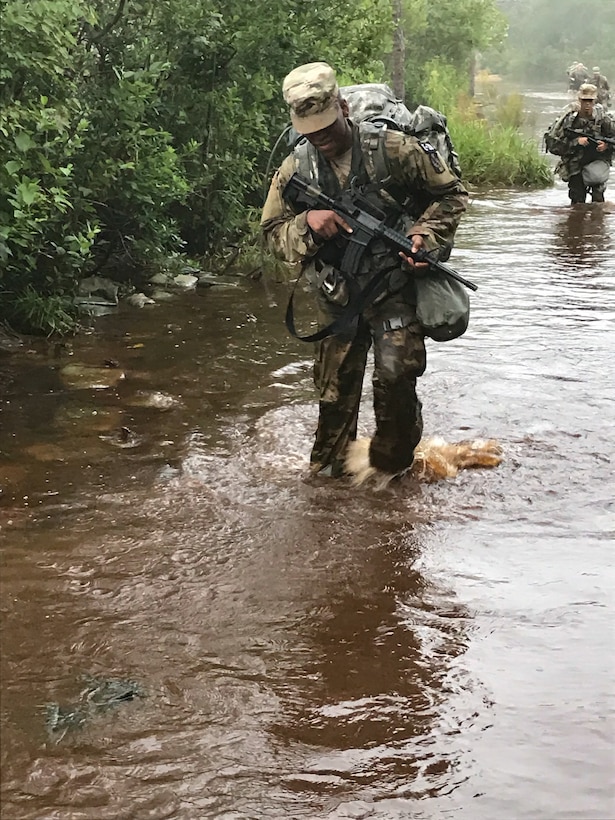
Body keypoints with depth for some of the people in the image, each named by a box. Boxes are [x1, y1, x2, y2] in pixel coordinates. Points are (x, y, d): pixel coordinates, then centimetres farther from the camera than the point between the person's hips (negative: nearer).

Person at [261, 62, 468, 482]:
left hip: (394, 290, -3)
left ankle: (391, 466, 6)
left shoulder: (392, 148, -11)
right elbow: (273, 232, 3)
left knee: (395, 376, -16)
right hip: (337, 298, 4)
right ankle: (328, 471, 29)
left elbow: (451, 192, 0)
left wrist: (425, 235, -15)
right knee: (335, 388, 11)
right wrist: (306, 223, -18)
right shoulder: (295, 169, 0)